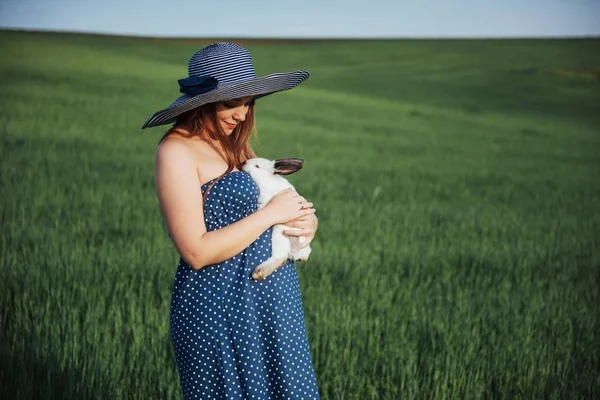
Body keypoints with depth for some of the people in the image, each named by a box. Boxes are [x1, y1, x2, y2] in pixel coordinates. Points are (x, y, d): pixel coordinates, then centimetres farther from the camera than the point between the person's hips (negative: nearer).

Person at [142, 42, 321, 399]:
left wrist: (306, 220, -3)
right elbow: (197, 252, -20)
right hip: (220, 305, -8)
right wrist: (272, 213, -14)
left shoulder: (232, 142, 10)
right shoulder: (177, 151, -14)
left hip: (273, 299, 8)